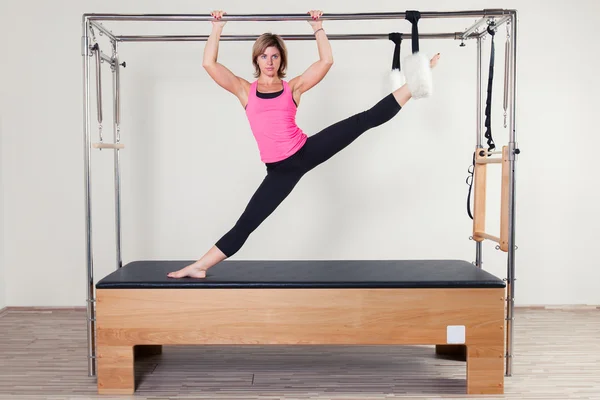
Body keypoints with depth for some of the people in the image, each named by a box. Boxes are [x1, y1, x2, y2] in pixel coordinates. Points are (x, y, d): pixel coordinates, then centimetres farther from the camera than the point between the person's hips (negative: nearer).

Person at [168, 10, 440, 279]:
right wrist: (217, 29, 4)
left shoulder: (293, 88, 6)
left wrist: (318, 28, 6)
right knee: (246, 224, -1)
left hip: (308, 150, 1)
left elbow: (326, 61, 1)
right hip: (280, 169, 0)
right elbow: (209, 64, -2)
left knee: (365, 119, -6)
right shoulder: (245, 91, 6)